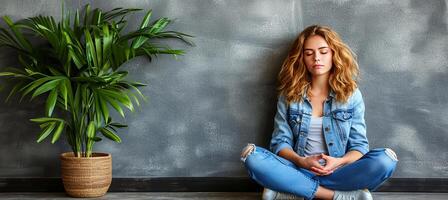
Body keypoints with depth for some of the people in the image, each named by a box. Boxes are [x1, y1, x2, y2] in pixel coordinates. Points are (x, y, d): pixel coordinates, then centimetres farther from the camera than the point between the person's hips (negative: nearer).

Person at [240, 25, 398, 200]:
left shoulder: (351, 94, 5)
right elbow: (280, 142, 2)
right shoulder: (289, 95, 5)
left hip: (339, 172, 0)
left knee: (386, 159, -28)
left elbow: (359, 145, 3)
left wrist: (340, 162, -20)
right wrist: (301, 161, -19)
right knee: (252, 156, -28)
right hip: (299, 170, 0)